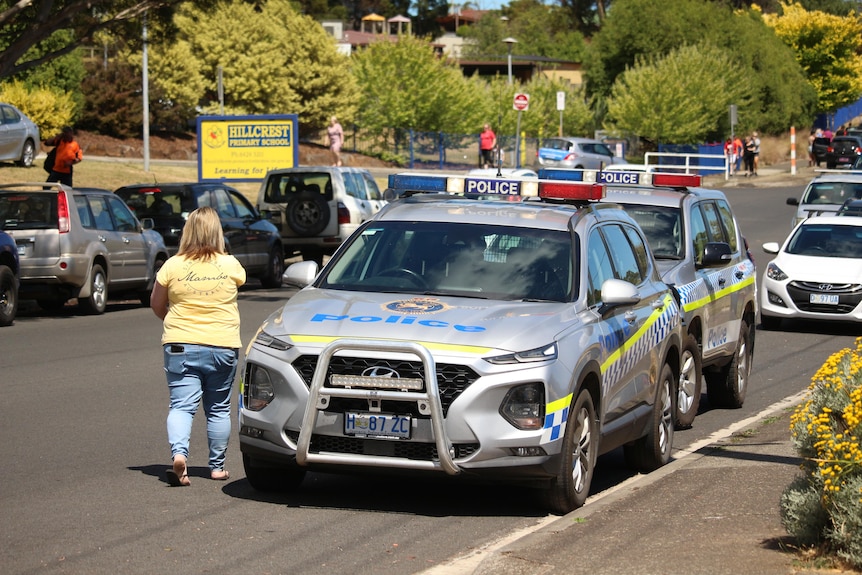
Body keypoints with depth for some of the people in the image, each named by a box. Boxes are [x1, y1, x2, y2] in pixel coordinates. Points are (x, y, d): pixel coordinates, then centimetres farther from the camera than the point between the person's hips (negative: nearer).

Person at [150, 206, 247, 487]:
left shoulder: (173, 266, -5)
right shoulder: (230, 265, -5)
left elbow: (156, 304, 7)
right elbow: (241, 281, 18)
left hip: (180, 345, -1)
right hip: (223, 345, 1)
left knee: (181, 406, -2)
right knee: (218, 408, 14)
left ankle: (179, 453, -26)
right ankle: (217, 466, 20)